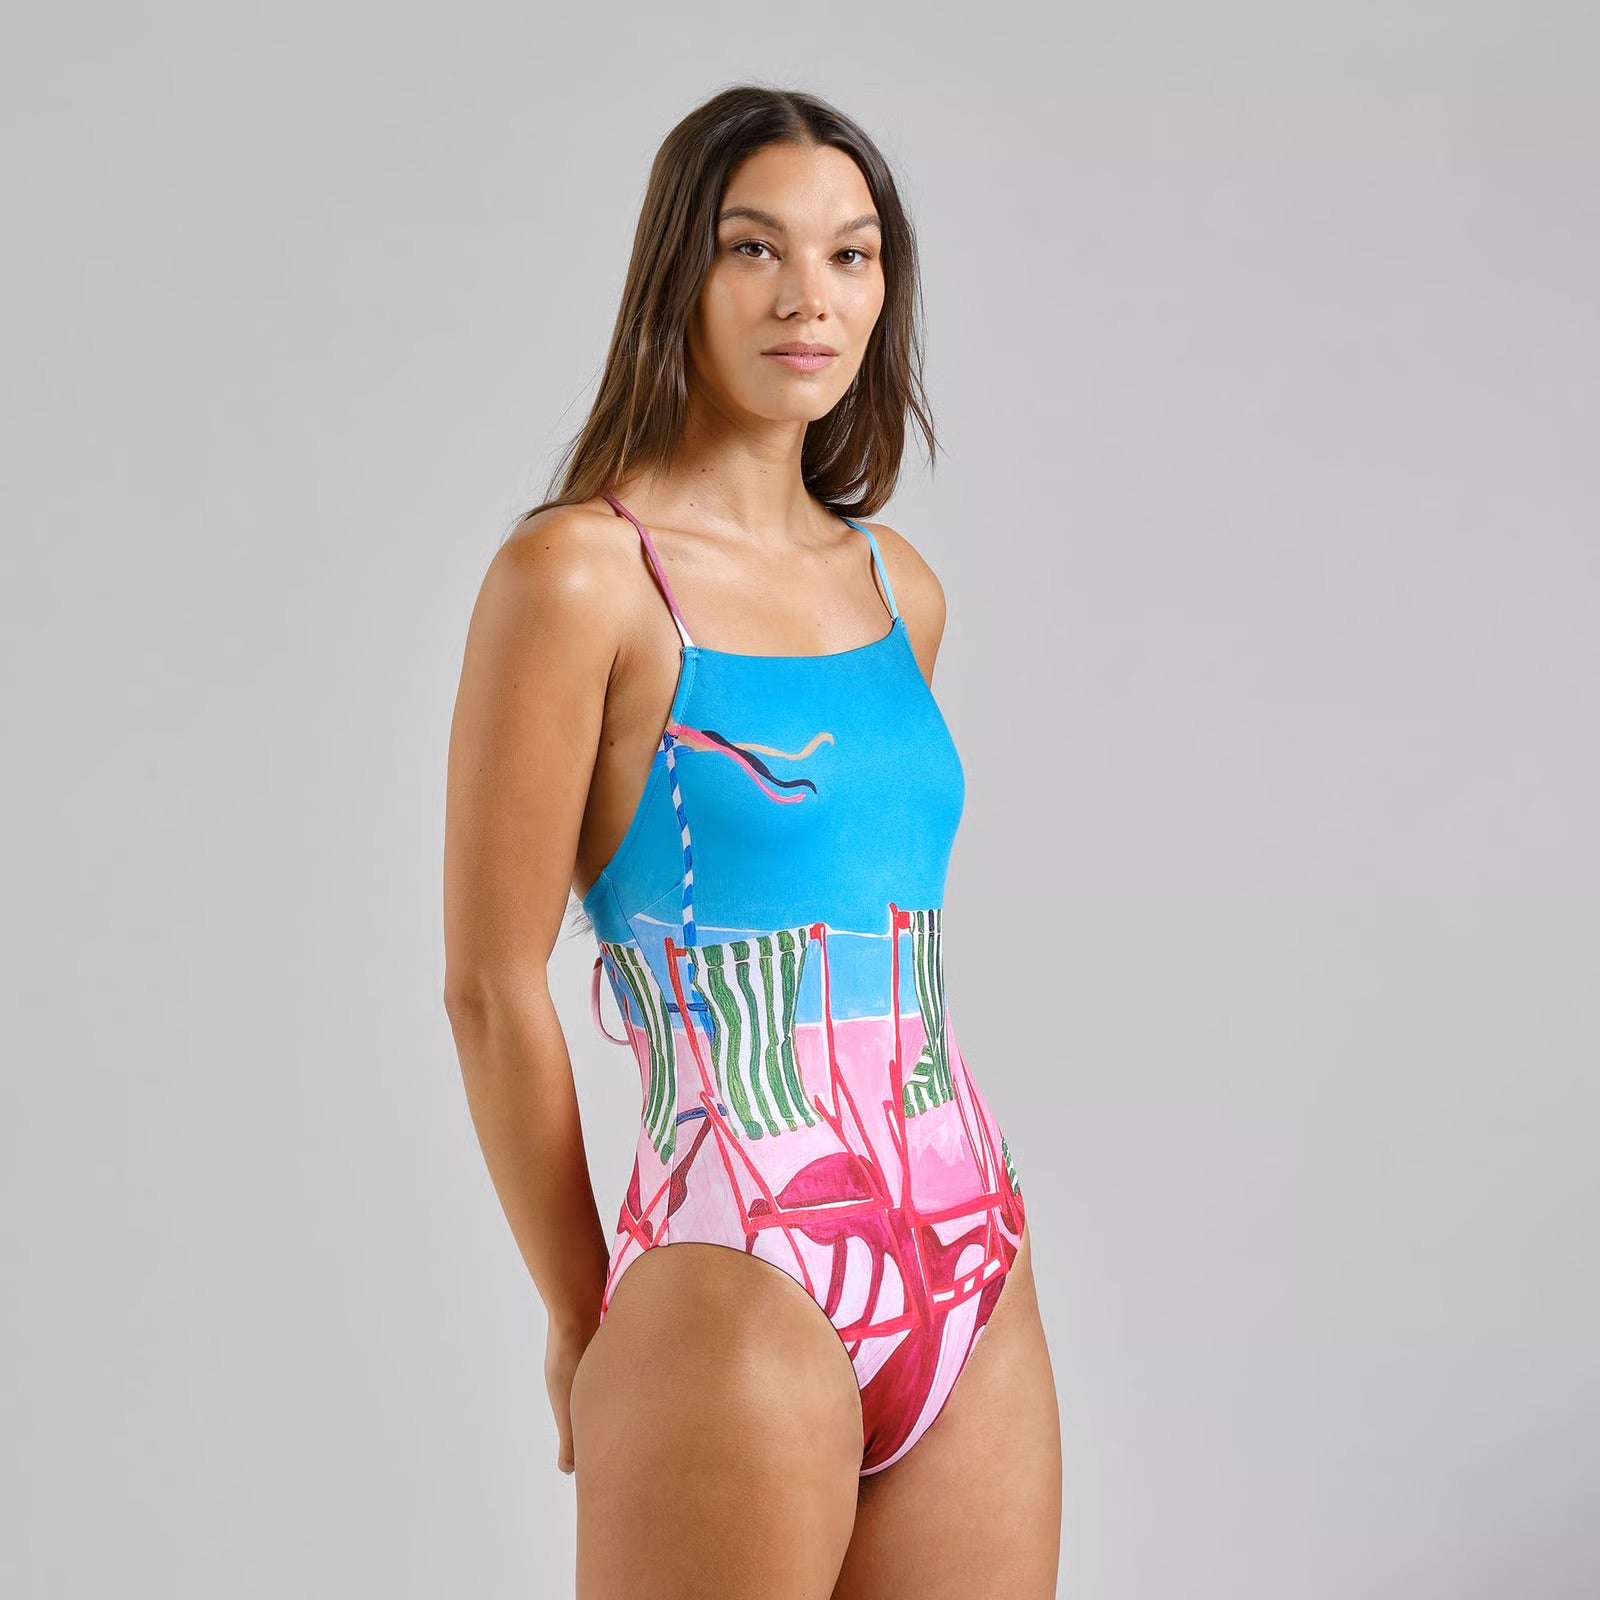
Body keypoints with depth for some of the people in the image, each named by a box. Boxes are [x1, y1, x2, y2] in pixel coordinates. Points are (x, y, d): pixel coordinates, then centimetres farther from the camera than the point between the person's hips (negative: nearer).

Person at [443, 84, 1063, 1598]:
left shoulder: (901, 587, 11)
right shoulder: (578, 572, -8)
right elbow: (492, 987, -8)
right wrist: (586, 1323, 0)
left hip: (973, 1273, 6)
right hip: (743, 1286, -6)